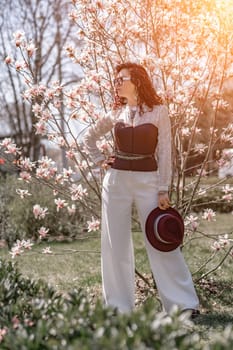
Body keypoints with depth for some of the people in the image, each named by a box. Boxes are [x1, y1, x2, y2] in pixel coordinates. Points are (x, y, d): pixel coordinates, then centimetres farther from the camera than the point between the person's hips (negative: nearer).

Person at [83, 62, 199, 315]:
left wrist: (164, 191, -7)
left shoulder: (159, 111, -2)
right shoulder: (116, 112, 8)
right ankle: (119, 307, 14)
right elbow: (89, 137, 22)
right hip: (116, 180, 3)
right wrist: (99, 160, 8)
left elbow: (164, 153, -3)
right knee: (116, 244, 5)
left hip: (148, 180, -3)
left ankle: (183, 302, 6)